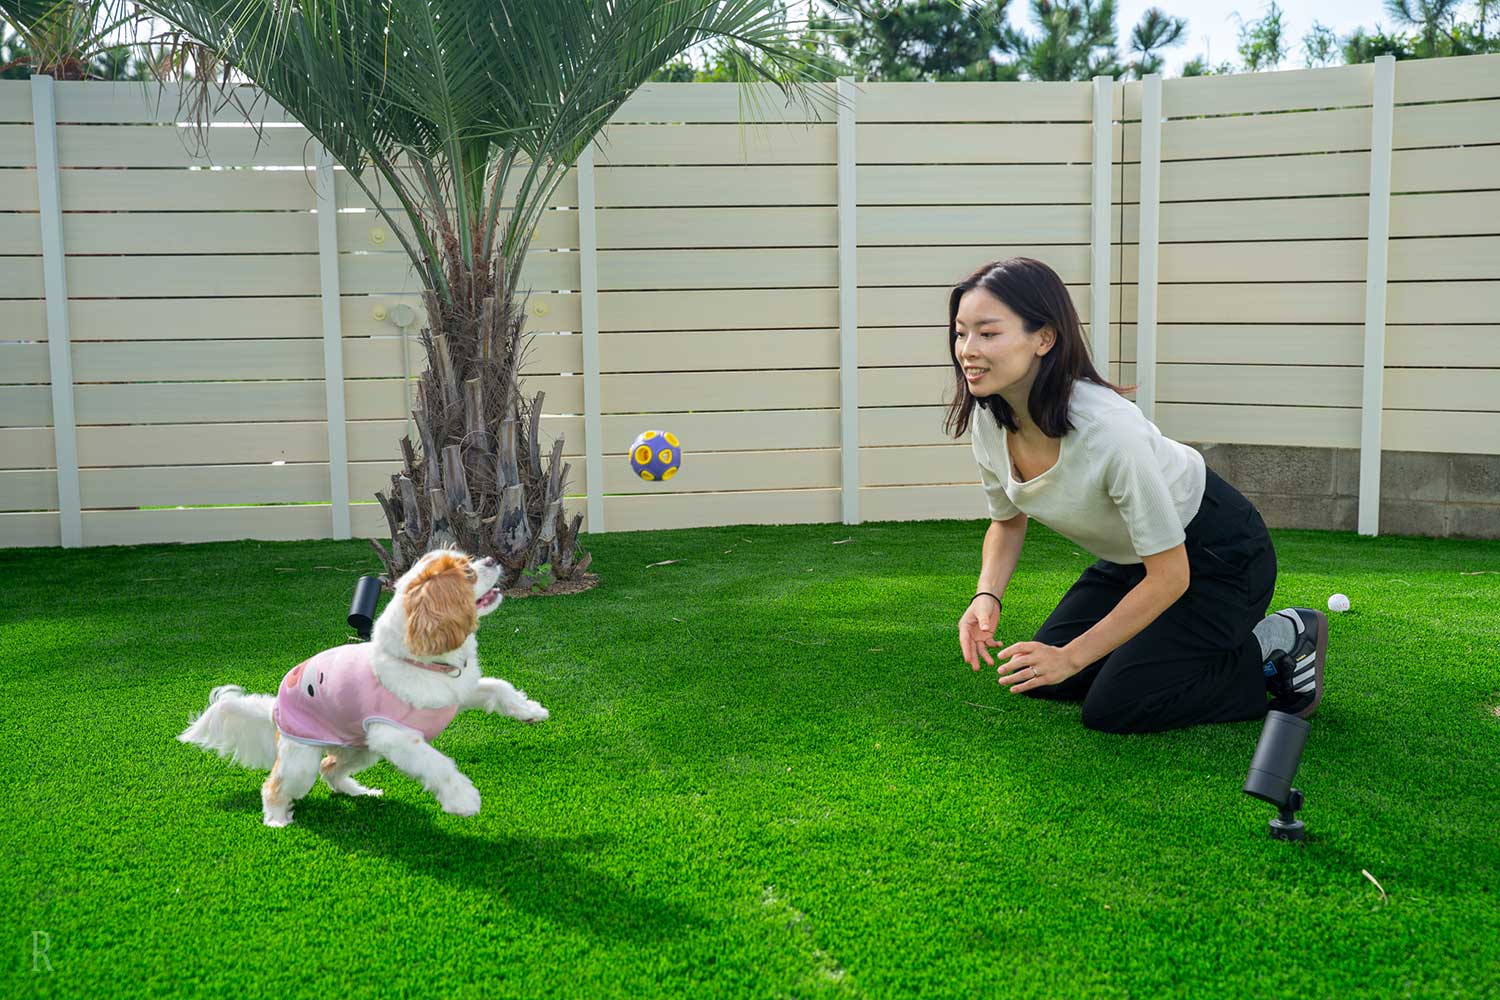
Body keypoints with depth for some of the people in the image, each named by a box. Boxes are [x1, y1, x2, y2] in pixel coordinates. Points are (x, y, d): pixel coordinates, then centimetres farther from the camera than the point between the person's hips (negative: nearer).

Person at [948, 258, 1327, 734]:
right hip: (1130, 557, 7)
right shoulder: (986, 419, -15)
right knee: (1037, 680, 4)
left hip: (1219, 554, -7)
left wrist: (1072, 657, -24)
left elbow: (1169, 575, -27)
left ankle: (1280, 645, 4)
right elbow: (1007, 521, 6)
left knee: (1111, 710, -13)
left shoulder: (1108, 428, -37)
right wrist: (987, 596, -13)